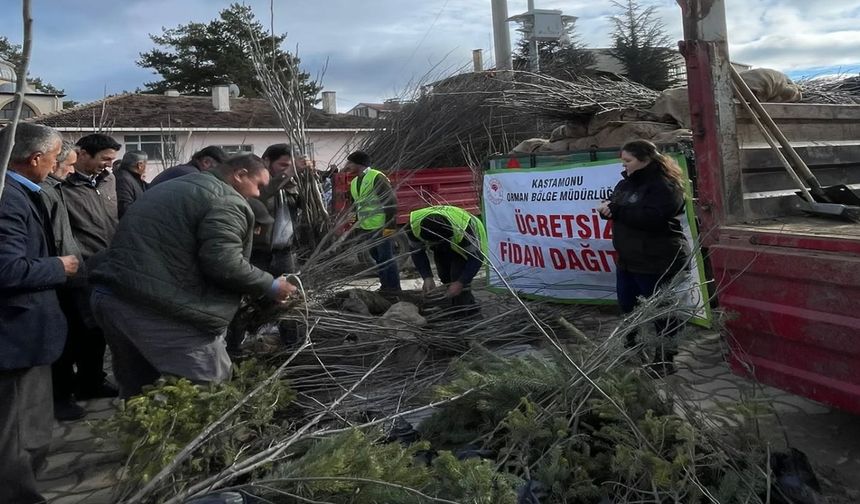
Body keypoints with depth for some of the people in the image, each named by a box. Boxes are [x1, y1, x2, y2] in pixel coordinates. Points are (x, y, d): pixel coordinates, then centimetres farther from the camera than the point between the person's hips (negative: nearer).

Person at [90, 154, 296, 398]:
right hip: (160, 306, -10)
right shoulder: (226, 201, -6)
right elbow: (224, 264, -18)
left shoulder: (173, 187, 25)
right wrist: (270, 286, -4)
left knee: (137, 390, 21)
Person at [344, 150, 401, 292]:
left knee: (387, 258, -4)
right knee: (377, 259, 14)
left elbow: (391, 201, -16)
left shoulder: (377, 177, -12)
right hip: (366, 229, 9)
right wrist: (357, 225, 19)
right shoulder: (354, 182, 15)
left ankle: (394, 289, 3)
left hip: (381, 228, -9)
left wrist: (390, 225, -18)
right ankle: (385, 286, 24)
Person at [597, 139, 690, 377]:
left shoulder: (664, 186, -16)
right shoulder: (626, 183, 12)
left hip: (658, 263, -9)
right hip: (628, 260, 9)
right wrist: (607, 207, -8)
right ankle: (631, 349, 36)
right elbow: (618, 211, 17)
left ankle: (664, 361, 14)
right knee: (627, 307, 18)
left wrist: (616, 210, -24)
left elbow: (652, 218, -30)